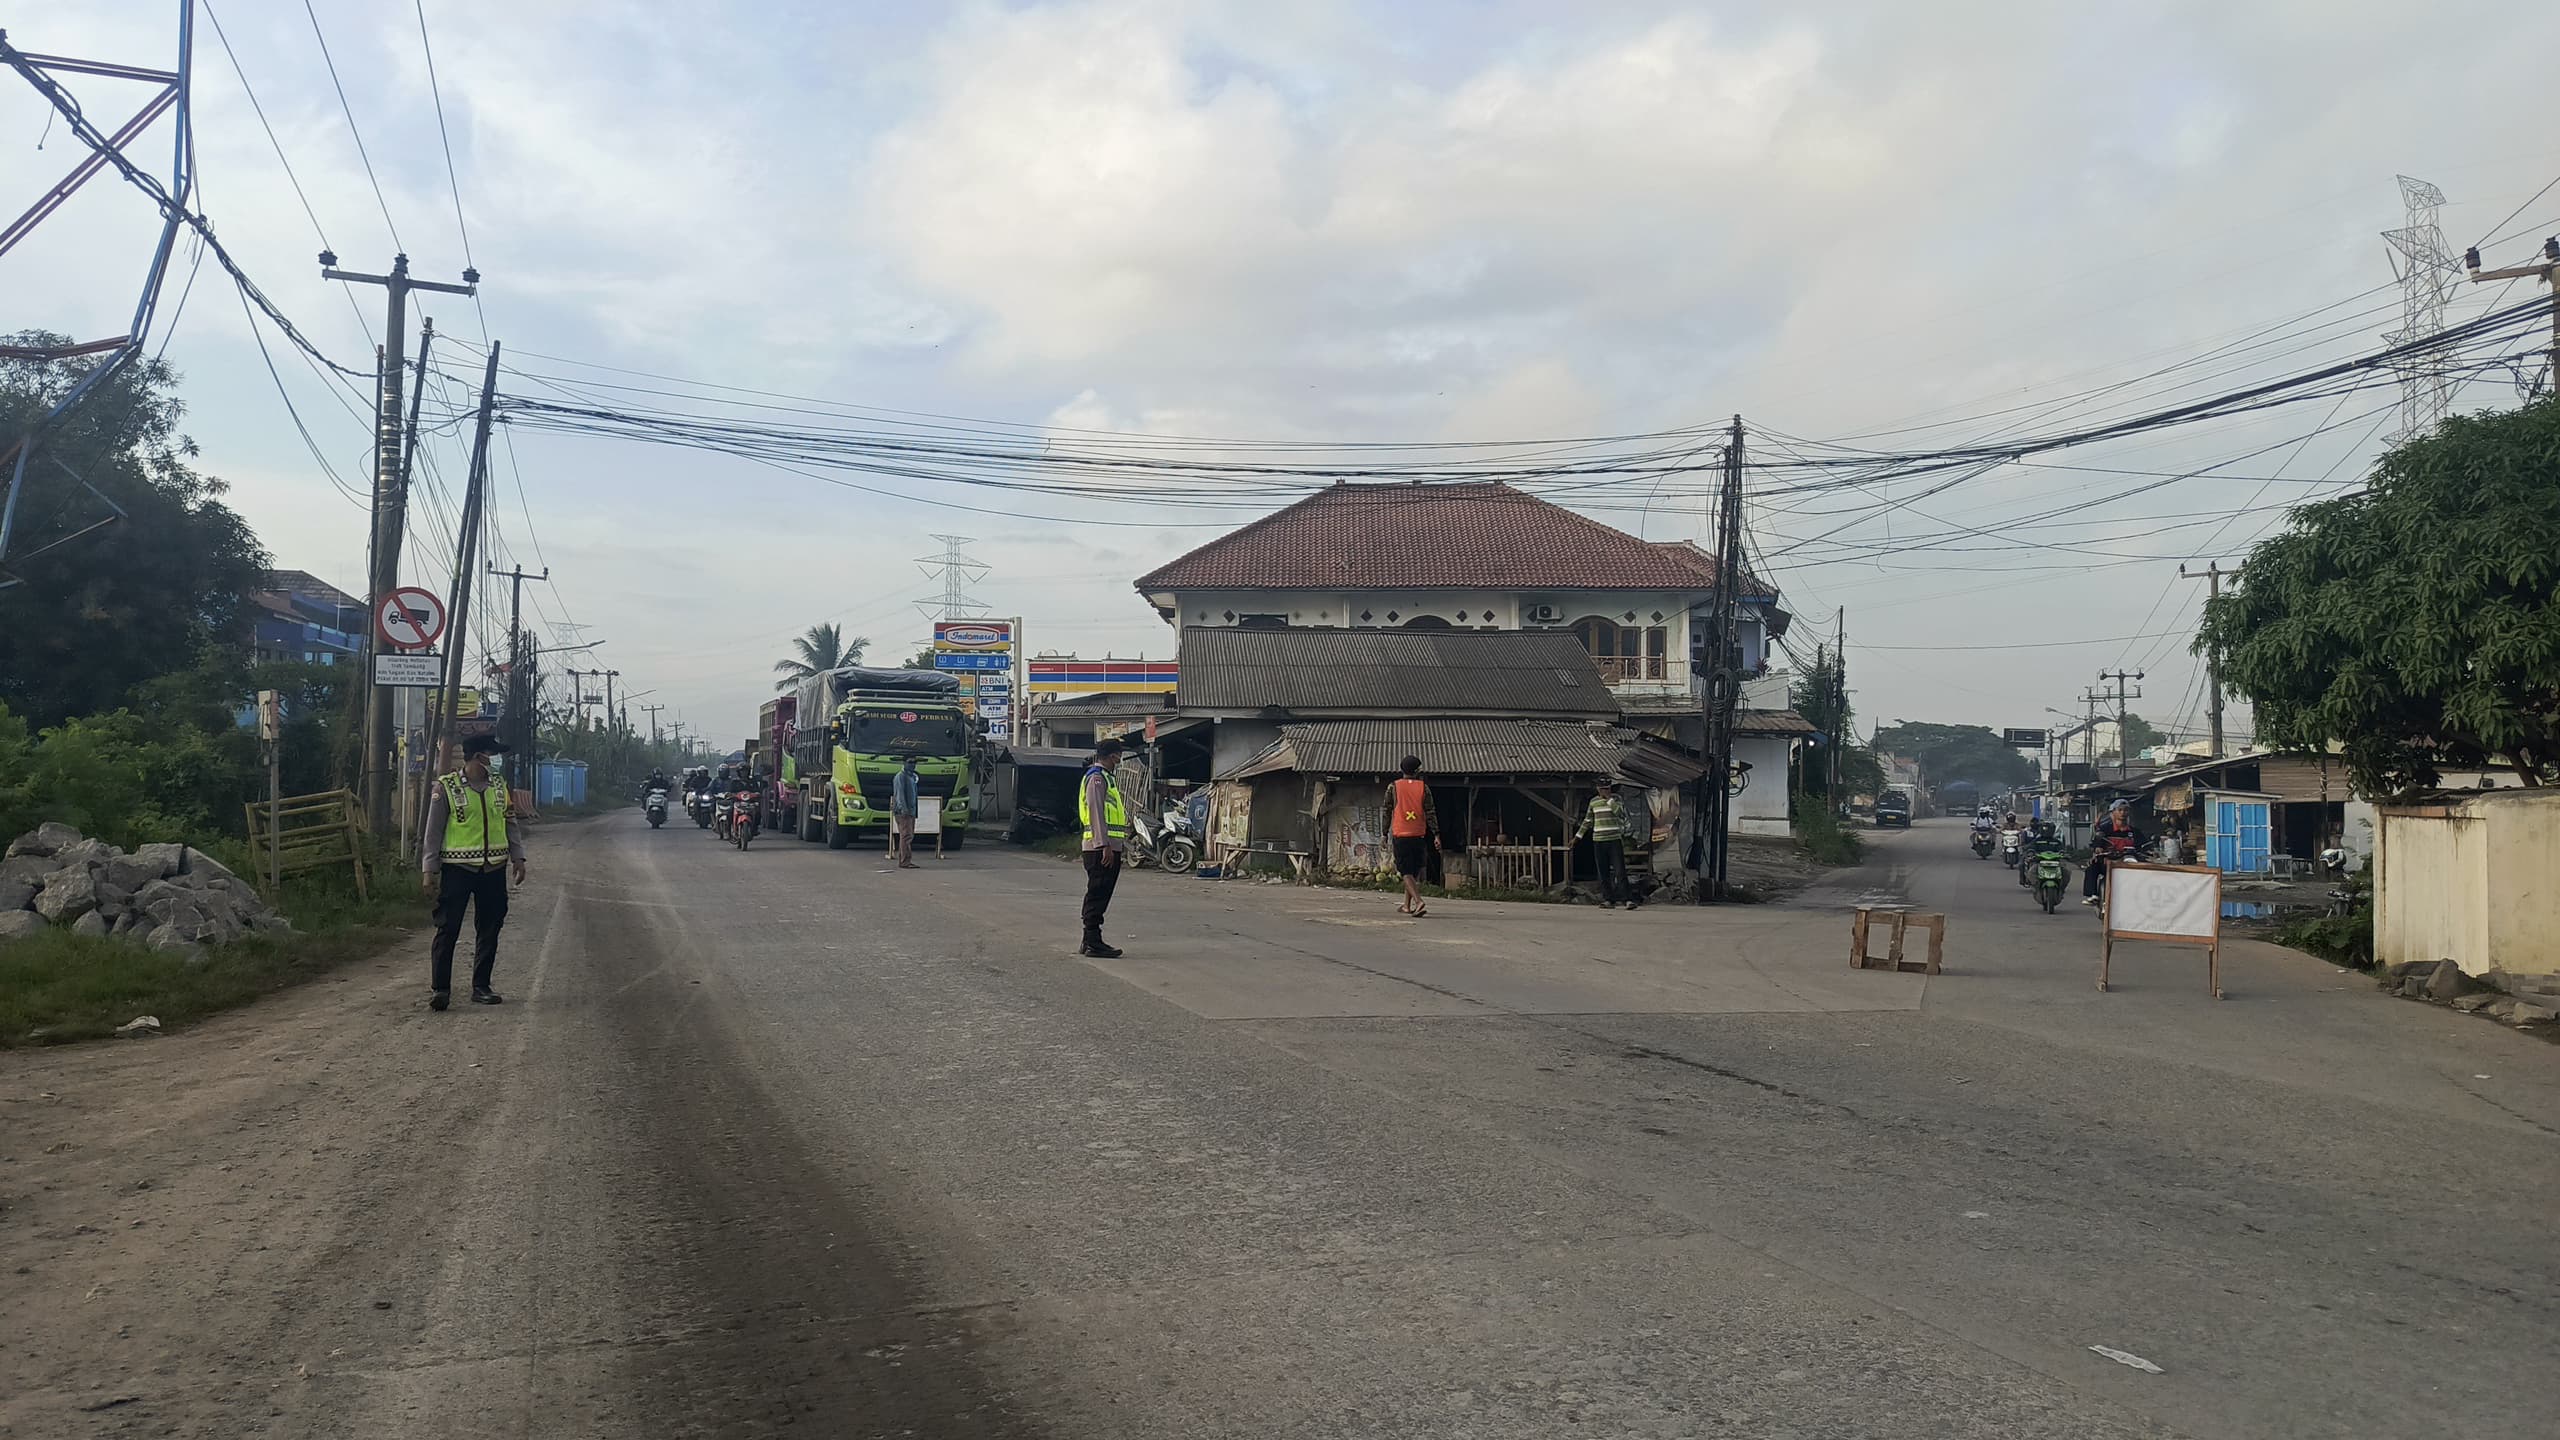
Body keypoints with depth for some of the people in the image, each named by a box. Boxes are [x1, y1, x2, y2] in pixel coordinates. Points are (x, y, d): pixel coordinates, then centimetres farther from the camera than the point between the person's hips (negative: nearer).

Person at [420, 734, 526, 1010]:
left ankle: (481, 987, 17)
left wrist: (518, 857, 8)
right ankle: (439, 988, 3)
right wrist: (429, 870, -6)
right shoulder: (446, 787, -6)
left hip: (493, 869, 5)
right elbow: (433, 831, -3)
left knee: (489, 930, 8)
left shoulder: (499, 787, 9)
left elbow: (509, 824, 16)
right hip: (457, 868, -5)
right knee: (448, 929, -4)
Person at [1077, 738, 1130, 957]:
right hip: (1101, 847, -10)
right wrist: (1105, 845, -22)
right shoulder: (1097, 778, -10)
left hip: (1107, 847, 10)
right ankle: (1093, 943, -8)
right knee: (1097, 895, -9)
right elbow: (1096, 813, -18)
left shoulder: (1105, 777, 23)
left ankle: (1090, 941, 18)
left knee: (1098, 895, 13)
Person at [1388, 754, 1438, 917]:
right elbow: (1430, 813, -1)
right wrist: (1436, 834, 0)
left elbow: (1387, 812, 4)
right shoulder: (1423, 788, 3)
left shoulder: (1393, 787, 1)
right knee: (1414, 871, 16)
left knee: (1406, 872, -4)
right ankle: (1407, 905, 24)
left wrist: (1385, 834, 11)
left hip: (1400, 835, -2)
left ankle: (1419, 902, -24)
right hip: (1419, 835, 2)